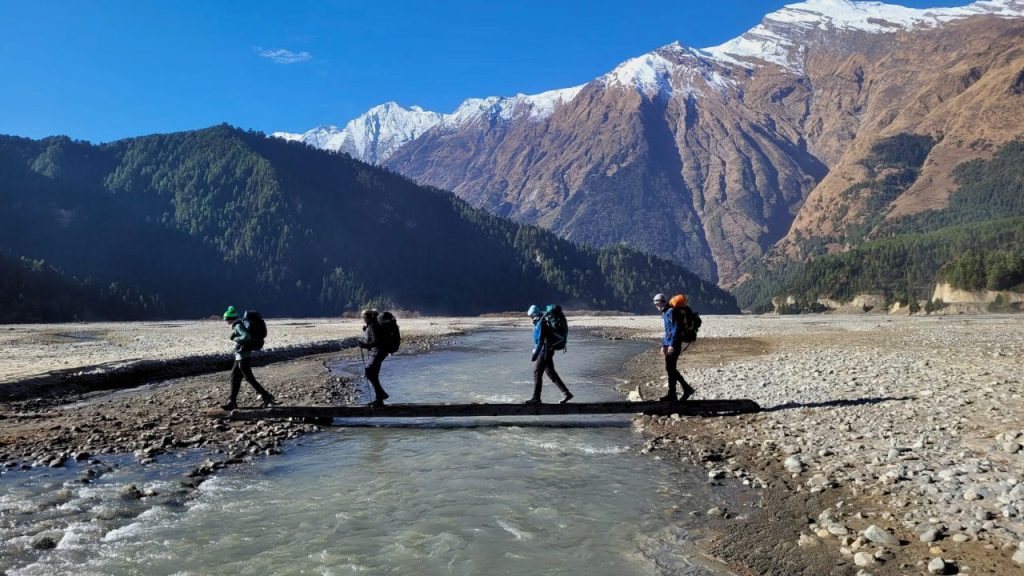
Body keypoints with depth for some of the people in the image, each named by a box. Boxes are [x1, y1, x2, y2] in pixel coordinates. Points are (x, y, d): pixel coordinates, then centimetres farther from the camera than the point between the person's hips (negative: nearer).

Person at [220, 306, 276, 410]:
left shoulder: (238, 326, -16)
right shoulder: (239, 324, 13)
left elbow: (247, 336, -32)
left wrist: (235, 338, -18)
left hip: (243, 357, -10)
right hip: (240, 356, 10)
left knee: (249, 378, -3)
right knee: (235, 377, 12)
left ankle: (267, 397, 2)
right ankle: (232, 401, 16)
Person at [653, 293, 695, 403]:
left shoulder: (672, 312, -12)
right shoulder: (666, 313, 19)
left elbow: (676, 329, -20)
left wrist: (672, 344, -24)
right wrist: (663, 345, 25)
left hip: (674, 345, -10)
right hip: (669, 345, 10)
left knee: (670, 369, -6)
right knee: (671, 369, 13)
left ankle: (672, 395, -1)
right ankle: (687, 389, 20)